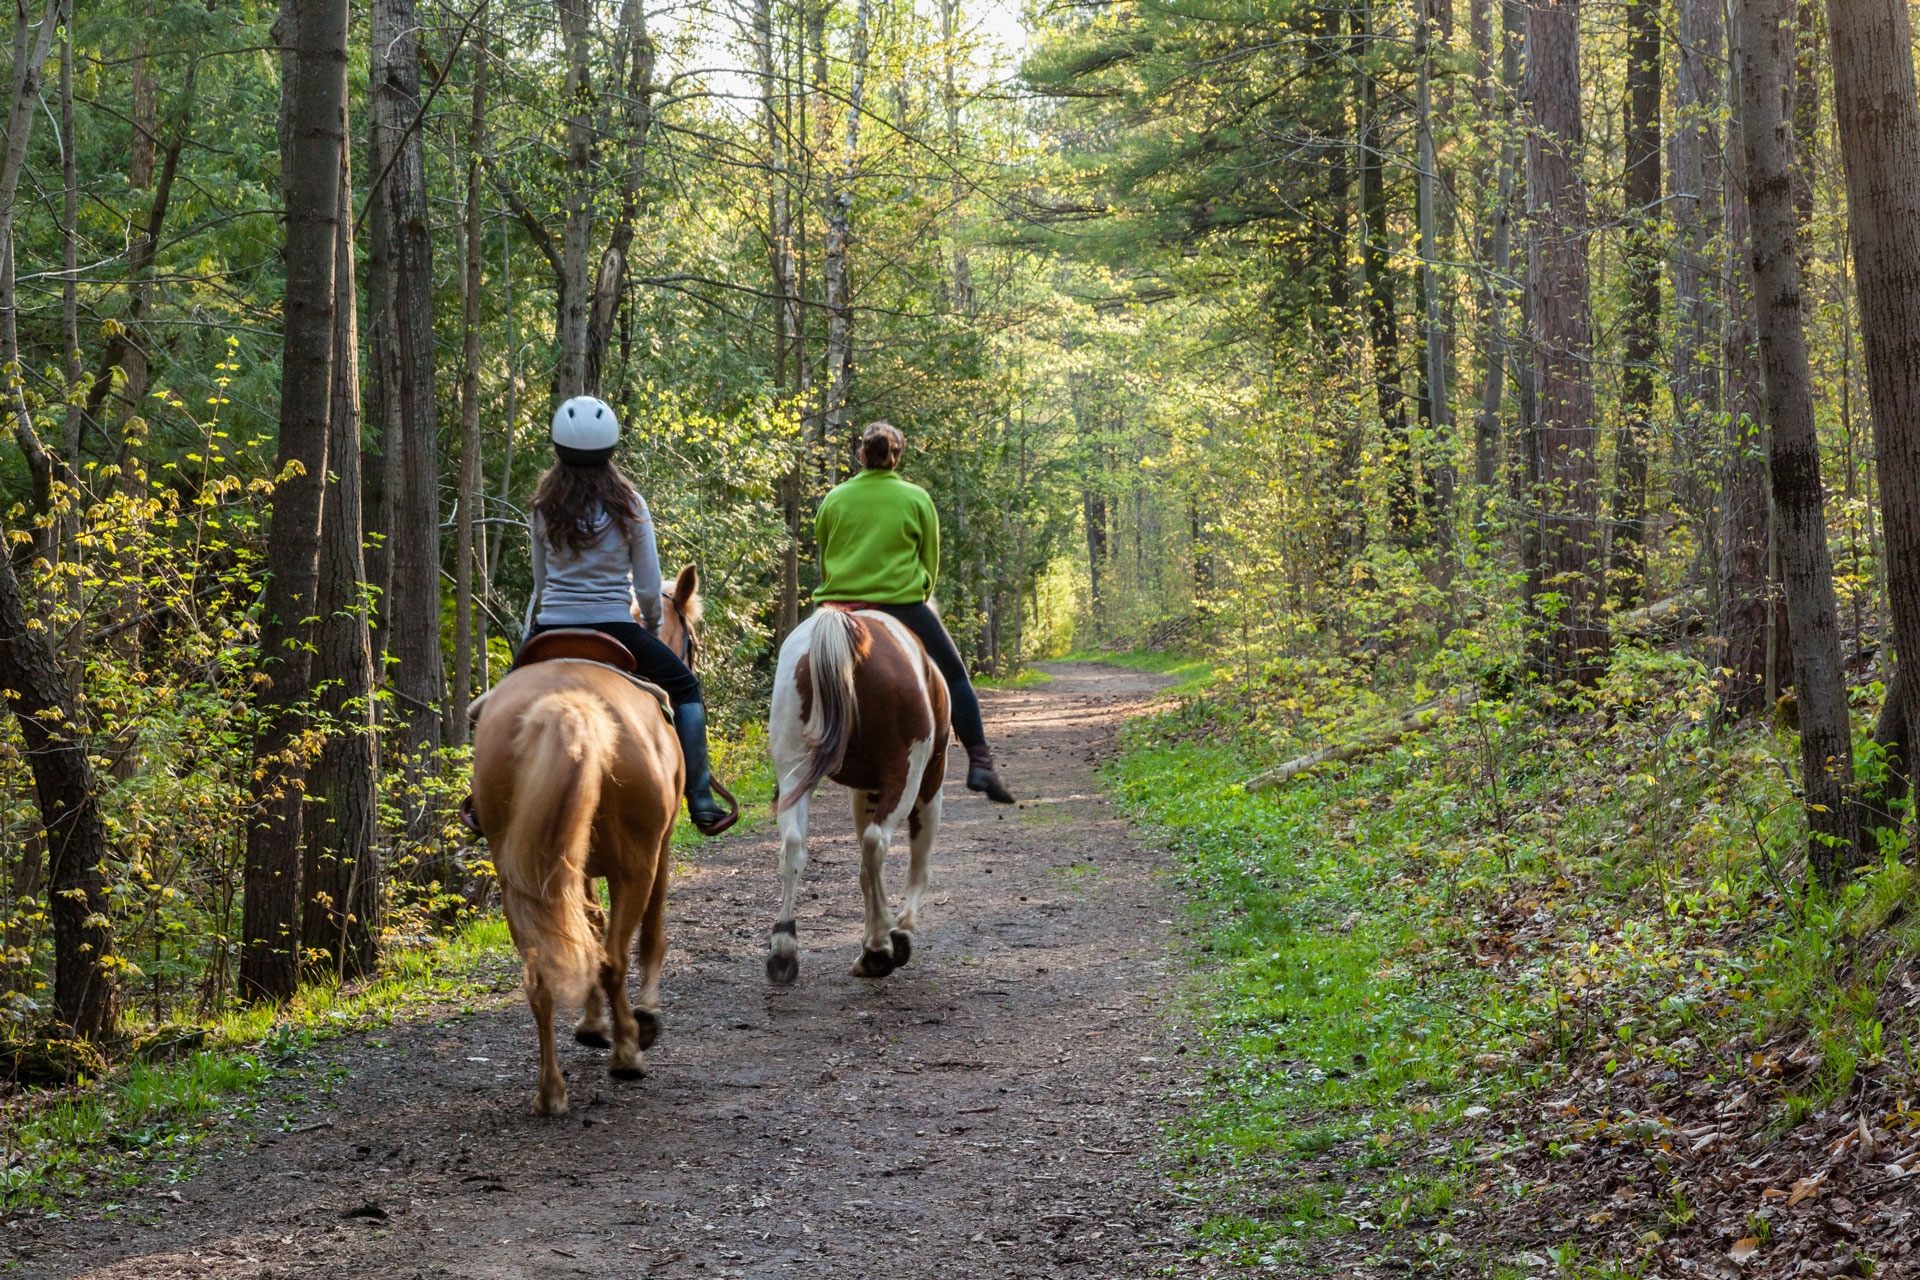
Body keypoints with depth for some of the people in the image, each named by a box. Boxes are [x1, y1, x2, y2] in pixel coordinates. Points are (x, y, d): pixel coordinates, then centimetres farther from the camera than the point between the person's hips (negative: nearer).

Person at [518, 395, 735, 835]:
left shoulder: (544, 506, 1)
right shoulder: (628, 505, -6)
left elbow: (540, 584, 8)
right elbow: (648, 588, -4)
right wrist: (652, 627, 15)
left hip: (551, 631, 2)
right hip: (613, 627, -2)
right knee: (686, 687, 17)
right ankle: (701, 805, 10)